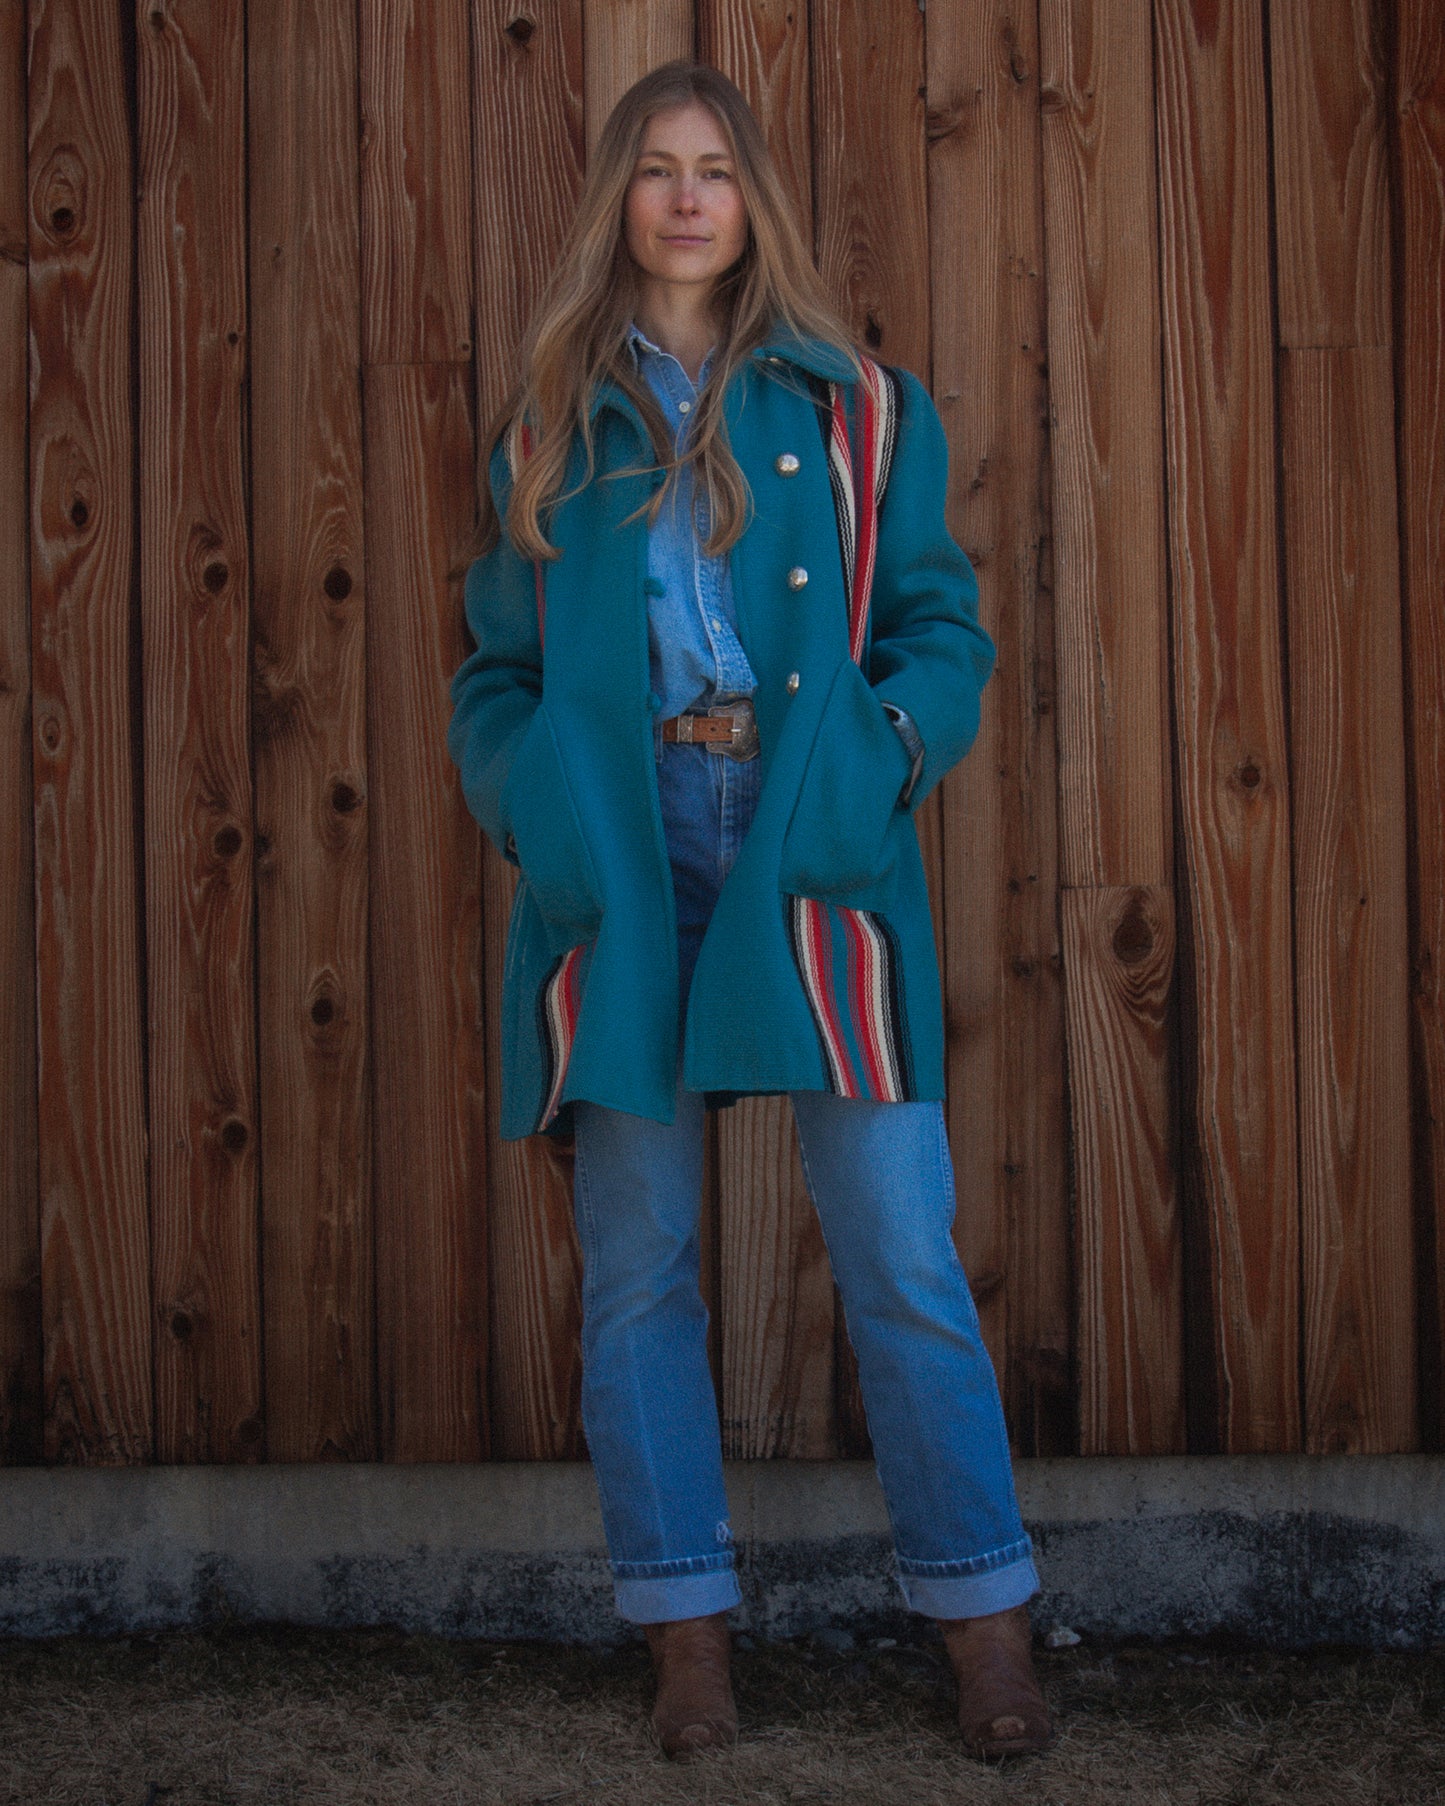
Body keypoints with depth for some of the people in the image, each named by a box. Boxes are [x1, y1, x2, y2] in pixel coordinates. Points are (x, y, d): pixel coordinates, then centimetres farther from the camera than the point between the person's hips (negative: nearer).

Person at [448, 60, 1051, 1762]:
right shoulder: (548, 425, 13)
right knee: (636, 1269, 6)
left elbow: (940, 623, 9)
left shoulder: (854, 409, 11)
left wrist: (889, 745, -11)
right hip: (621, 862, 2)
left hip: (810, 856, -1)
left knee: (902, 1255, -3)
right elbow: (492, 666, 13)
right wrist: (530, 791, -5)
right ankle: (687, 1636, 18)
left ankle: (983, 1621, 10)